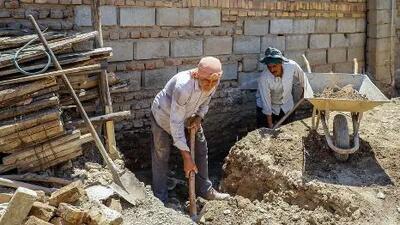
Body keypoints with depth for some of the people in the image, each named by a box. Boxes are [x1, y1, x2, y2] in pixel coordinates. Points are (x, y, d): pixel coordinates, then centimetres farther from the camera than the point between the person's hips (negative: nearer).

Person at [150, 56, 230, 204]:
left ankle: (205, 189, 27)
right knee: (161, 155, 2)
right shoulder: (183, 86, -43)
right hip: (164, 115, -6)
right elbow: (176, 123, -39)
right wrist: (186, 156, -36)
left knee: (201, 149, 10)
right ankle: (161, 199, 16)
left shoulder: (213, 83, -23)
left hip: (188, 116, 6)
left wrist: (199, 117, -19)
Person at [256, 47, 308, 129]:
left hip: (287, 105, 3)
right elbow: (266, 101, -28)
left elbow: (302, 77, -3)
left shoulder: (292, 66, -27)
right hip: (268, 106, -3)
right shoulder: (263, 78, -34)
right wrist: (270, 125, -24)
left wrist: (304, 91, 14)